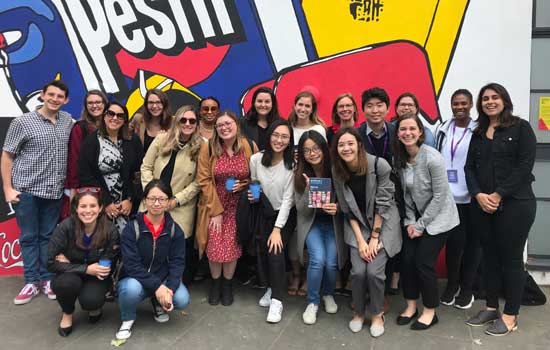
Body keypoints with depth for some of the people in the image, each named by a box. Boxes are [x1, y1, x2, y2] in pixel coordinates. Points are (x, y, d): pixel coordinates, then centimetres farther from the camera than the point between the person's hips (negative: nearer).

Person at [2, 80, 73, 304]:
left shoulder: (68, 120, 6)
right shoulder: (22, 122, -6)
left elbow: (71, 152, 18)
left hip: (55, 191, 3)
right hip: (27, 190, -3)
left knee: (48, 236, 11)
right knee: (29, 237, 5)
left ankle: (47, 279, 21)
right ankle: (31, 282, 15)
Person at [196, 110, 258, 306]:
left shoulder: (250, 147, -6)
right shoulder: (208, 148, -9)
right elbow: (204, 180, -9)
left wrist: (244, 185, -14)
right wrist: (216, 210, -11)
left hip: (237, 207, 1)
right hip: (213, 205, 0)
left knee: (232, 246, 0)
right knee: (215, 246, -3)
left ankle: (227, 284, 26)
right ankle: (215, 283, 25)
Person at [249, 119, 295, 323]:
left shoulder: (292, 164, -14)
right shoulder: (256, 159, -6)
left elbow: (287, 198, -15)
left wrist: (277, 229, -17)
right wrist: (250, 194, -14)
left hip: (284, 215, -3)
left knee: (275, 250, -20)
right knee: (262, 249, -14)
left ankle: (277, 300, -7)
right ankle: (272, 288, 13)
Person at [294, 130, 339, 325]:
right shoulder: (300, 175, -10)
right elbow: (300, 209, -10)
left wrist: (337, 208, -23)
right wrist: (309, 189, -27)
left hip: (332, 223, 0)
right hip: (311, 223, 0)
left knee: (331, 262, -16)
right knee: (318, 259, -22)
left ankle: (328, 294, 18)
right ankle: (312, 302, 4)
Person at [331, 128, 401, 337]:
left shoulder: (379, 165, -20)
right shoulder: (337, 171, -8)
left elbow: (383, 204, -15)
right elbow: (347, 210, -4)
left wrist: (375, 237, -13)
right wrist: (360, 240, -9)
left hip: (383, 223, -2)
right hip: (357, 225, 3)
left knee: (374, 271, -14)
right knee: (358, 271, -12)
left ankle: (377, 314, 13)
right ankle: (358, 312, 16)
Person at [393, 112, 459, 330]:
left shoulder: (433, 158, -22)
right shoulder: (399, 158, -4)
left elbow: (440, 194, -19)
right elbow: (405, 193, 2)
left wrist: (421, 224, -14)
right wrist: (410, 221, -5)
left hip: (437, 217, -5)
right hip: (415, 217, 5)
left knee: (423, 262, -7)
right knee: (407, 259, 0)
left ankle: (430, 312, 13)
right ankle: (410, 306, 20)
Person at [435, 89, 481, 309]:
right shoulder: (443, 130, 7)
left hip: (472, 197, -2)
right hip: (448, 196, 2)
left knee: (472, 242, 8)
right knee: (453, 241, 3)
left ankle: (466, 288, 23)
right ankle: (452, 284, 24)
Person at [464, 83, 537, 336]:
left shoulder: (521, 128, 0)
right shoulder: (478, 133, 15)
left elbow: (524, 165, -10)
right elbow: (469, 168, 9)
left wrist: (499, 195, -15)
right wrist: (478, 195, -8)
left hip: (515, 204, -5)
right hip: (482, 205, 5)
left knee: (511, 259, 1)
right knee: (489, 257, 11)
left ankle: (510, 315, 13)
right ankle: (491, 308, 24)